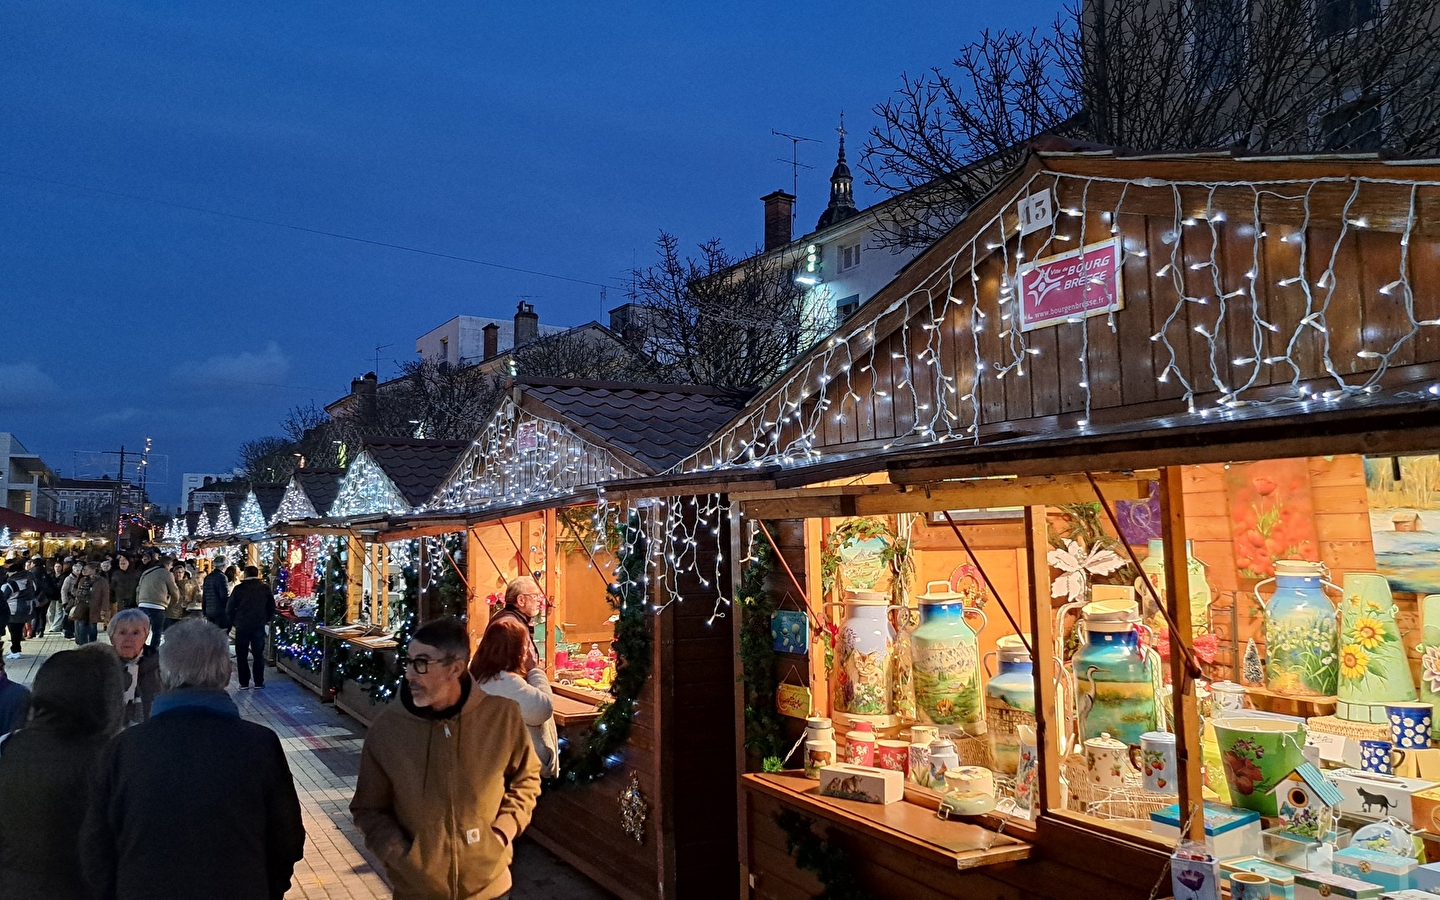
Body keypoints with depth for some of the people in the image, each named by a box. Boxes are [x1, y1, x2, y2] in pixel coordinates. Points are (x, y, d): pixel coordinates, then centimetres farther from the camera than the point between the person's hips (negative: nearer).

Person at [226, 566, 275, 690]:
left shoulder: (239, 588, -6)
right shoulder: (265, 588, 0)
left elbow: (229, 608, -2)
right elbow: (272, 607, 5)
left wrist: (233, 622, 11)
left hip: (242, 626, -2)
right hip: (259, 626, 2)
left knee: (241, 656, 7)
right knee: (259, 655, 10)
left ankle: (244, 683, 6)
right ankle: (259, 682, 10)